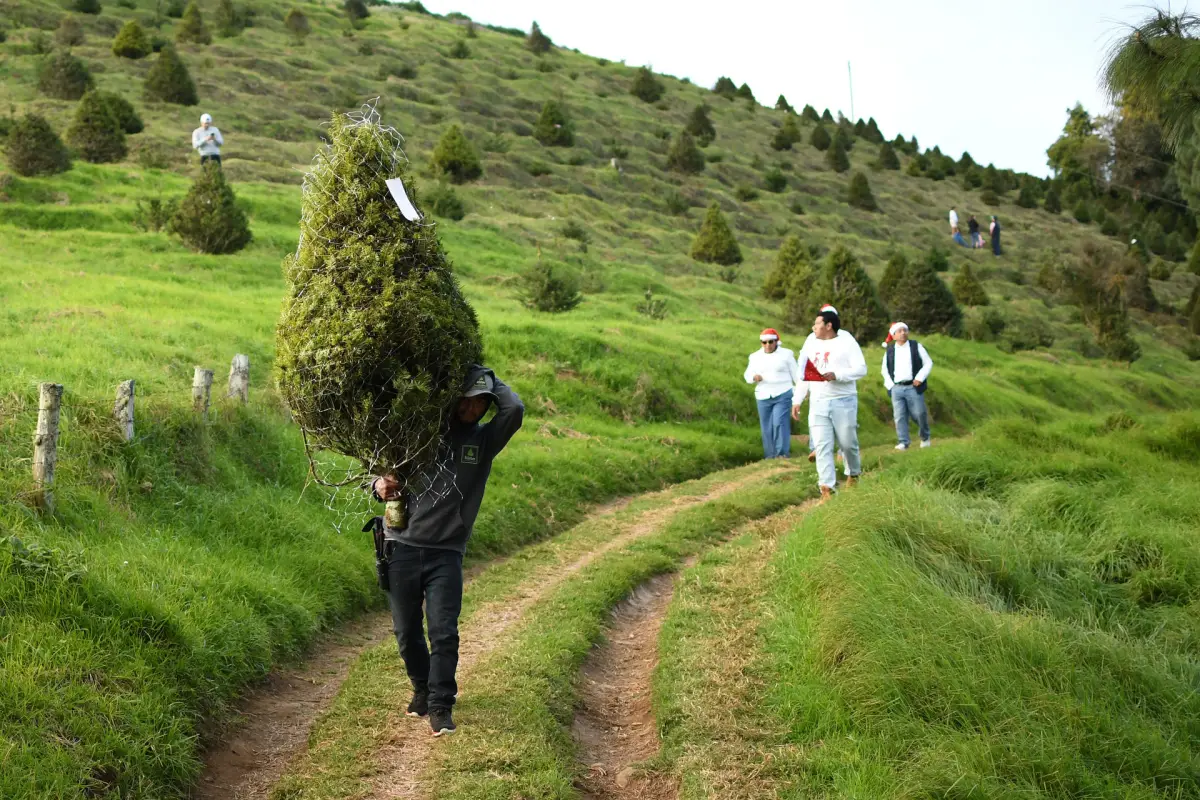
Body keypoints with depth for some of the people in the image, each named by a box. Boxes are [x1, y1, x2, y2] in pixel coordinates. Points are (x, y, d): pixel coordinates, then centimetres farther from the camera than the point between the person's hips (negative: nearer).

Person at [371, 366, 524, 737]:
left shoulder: (484, 440, 8)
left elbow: (514, 409, -8)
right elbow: (387, 467, 14)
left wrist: (487, 378, 3)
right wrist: (380, 485, -8)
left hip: (446, 553, 0)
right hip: (402, 547, 1)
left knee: (444, 632, -9)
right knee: (406, 631, 9)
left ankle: (441, 706, 0)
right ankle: (422, 689, 31)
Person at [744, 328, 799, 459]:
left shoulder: (786, 354, 3)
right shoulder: (755, 357, 10)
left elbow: (795, 374, 6)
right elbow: (747, 376, 9)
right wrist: (754, 377, -13)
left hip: (783, 395, -3)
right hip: (763, 397, 3)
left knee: (779, 422, -19)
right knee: (767, 428, 4)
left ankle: (783, 453, -14)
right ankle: (770, 456, 11)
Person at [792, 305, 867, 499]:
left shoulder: (846, 342, -4)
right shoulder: (811, 343, 11)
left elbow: (861, 369, -11)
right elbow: (804, 375, 14)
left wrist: (837, 375, -24)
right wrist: (797, 401, 10)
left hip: (843, 401, -4)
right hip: (818, 403, 4)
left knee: (847, 442, 7)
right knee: (822, 446, -6)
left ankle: (853, 473, 35)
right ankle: (827, 488, -8)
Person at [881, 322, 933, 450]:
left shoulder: (916, 346, 4)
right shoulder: (889, 351, 10)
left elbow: (928, 363, 5)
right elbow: (884, 369, 21)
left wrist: (920, 378, -7)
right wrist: (889, 384, 8)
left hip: (913, 387, -2)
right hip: (896, 388, 2)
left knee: (919, 414, -1)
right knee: (899, 416, -4)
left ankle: (925, 437, 23)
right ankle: (903, 442, -1)